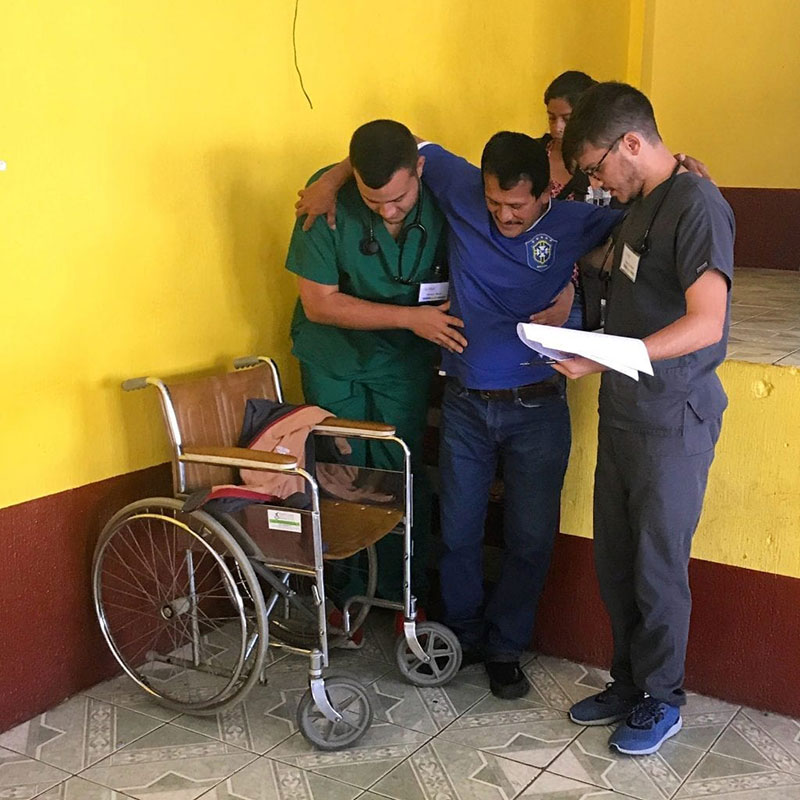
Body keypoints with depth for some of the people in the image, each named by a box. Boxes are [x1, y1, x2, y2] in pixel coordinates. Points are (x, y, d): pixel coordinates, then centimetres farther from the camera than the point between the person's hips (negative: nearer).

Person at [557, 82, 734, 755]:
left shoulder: (697, 206, -16)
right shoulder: (642, 203, 12)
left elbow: (705, 324, -24)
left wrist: (604, 358, -26)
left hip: (672, 419, -8)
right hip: (623, 410, 9)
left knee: (657, 568, 4)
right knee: (615, 559, 15)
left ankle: (662, 700, 23)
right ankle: (630, 681, 33)